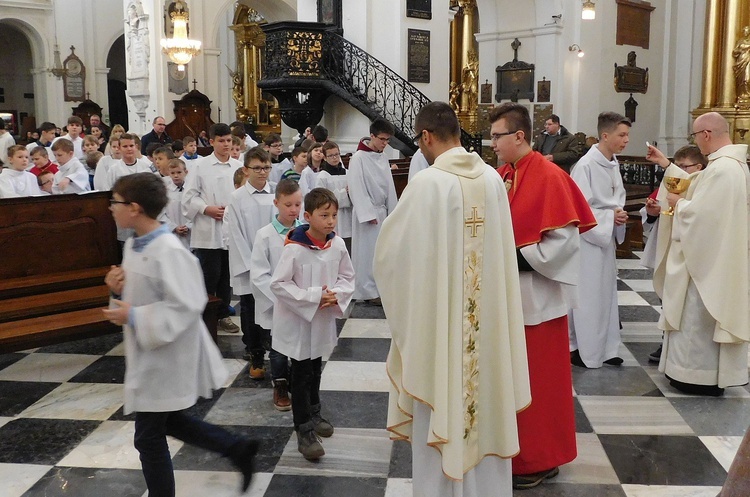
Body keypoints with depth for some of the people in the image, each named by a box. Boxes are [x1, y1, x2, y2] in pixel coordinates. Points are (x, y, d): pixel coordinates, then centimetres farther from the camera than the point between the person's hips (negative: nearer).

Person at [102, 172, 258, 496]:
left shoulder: (168, 251, -25)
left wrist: (134, 317, -25)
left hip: (166, 356, -9)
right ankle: (238, 449, 32)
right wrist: (118, 291, -5)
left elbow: (186, 305, -28)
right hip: (147, 354, 9)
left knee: (149, 438, 6)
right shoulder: (134, 244, 5)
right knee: (169, 422, 22)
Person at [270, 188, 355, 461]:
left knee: (316, 368, 23)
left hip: (324, 320, 5)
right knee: (301, 374, 3)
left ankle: (313, 412, 44)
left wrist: (336, 295, -15)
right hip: (298, 319, -5)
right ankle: (304, 430, 13)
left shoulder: (337, 245, -8)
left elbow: (348, 277, 5)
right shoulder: (294, 249, -23)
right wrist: (313, 297, -23)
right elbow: (278, 284, -20)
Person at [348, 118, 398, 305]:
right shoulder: (358, 158, -12)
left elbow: (389, 186, 11)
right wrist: (368, 213, -16)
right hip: (366, 212, -7)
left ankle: (379, 287, 20)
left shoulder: (383, 157, 8)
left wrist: (391, 211, 9)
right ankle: (368, 291, 6)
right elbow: (356, 188, -14)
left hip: (382, 211, 7)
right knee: (367, 251, -1)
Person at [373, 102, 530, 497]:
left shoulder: (427, 182, -18)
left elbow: (392, 246, -10)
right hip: (487, 312, 6)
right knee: (484, 389, 18)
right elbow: (500, 246, 9)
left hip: (440, 312, -5)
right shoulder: (493, 179, -1)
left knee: (442, 401, 8)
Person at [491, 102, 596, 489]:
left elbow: (565, 239, -19)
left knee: (536, 378, 4)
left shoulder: (549, 177, -15)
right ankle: (514, 447, 32)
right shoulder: (502, 174, 7)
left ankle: (541, 460, 19)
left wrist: (519, 259, -21)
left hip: (534, 296, -7)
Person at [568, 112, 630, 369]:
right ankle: (581, 349, 15)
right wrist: (610, 217, -18)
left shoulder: (614, 164, 6)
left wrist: (619, 214, -4)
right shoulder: (585, 166, -19)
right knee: (586, 295, 1)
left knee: (606, 292, 13)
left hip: (606, 237, 8)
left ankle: (605, 348, 24)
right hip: (587, 239, -8)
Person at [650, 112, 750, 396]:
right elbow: (696, 188, 20)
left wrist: (677, 203, -8)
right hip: (719, 258, 10)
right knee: (709, 317, 18)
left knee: (697, 318, 2)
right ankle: (711, 373, 29)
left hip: (707, 259, -10)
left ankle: (700, 376, 11)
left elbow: (700, 213, -28)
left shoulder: (721, 169, -24)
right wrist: (665, 164, 23)